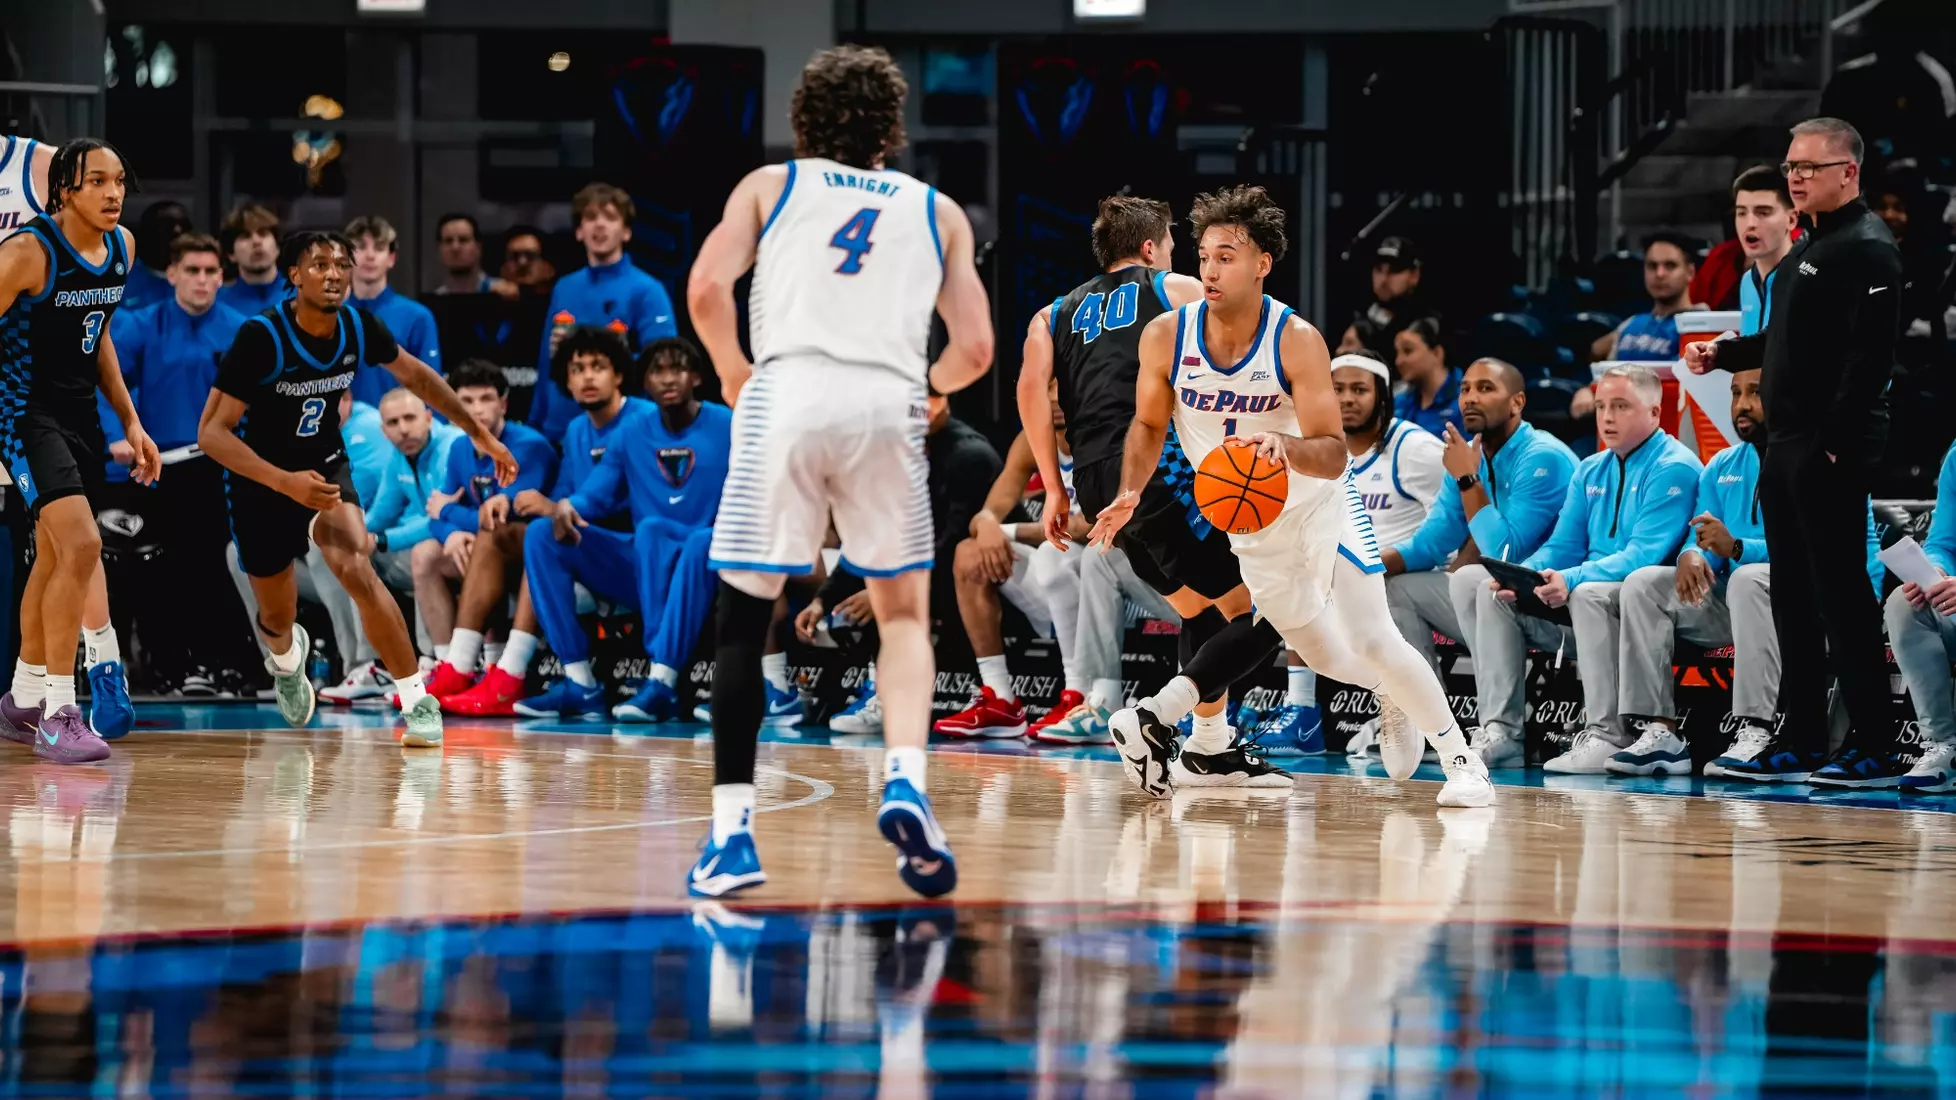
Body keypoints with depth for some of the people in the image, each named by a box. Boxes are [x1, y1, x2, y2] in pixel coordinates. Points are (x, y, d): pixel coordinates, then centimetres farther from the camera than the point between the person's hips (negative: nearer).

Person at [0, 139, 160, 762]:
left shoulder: (123, 247, 4)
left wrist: (130, 422, 17)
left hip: (79, 411, 8)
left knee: (54, 559, 17)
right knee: (82, 545, -21)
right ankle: (57, 716, -15)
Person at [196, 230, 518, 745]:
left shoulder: (358, 327, -14)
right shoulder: (262, 337, -27)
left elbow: (415, 375, 8)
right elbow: (212, 432, -28)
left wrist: (480, 433, 10)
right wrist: (284, 481, -40)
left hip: (326, 470, 2)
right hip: (262, 483, -2)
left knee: (355, 568, -28)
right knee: (277, 619, 15)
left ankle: (417, 701, -21)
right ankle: (287, 658, 55)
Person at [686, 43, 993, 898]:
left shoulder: (769, 186, 19)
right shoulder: (936, 211, 22)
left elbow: (705, 289, 2)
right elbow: (975, 350, 15)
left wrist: (732, 372, 20)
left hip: (787, 394, -1)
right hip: (888, 403, 1)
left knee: (744, 618, 8)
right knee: (904, 614, 16)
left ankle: (732, 830, 0)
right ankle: (906, 783, -8)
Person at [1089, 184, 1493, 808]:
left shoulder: (1297, 341, -25)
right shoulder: (1166, 336, -16)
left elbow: (1333, 454, -26)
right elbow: (1149, 424, 2)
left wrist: (1286, 447, -47)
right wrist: (1129, 494, -14)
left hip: (1317, 503, -3)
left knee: (1373, 641, -12)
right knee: (1323, 654, 11)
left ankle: (1461, 761, 2)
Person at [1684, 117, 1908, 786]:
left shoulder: (1867, 250, -11)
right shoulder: (1807, 248, 19)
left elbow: (1869, 354, -20)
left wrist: (1838, 442, -24)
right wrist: (1724, 355, 18)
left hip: (1831, 453, -10)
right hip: (1786, 448, 10)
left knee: (1839, 593, -8)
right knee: (1793, 597, 11)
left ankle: (1875, 748, -5)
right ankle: (1800, 744, 16)